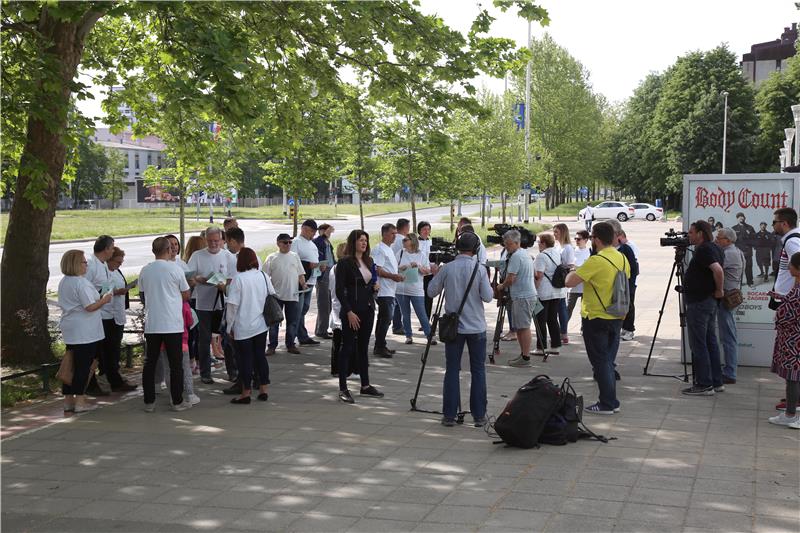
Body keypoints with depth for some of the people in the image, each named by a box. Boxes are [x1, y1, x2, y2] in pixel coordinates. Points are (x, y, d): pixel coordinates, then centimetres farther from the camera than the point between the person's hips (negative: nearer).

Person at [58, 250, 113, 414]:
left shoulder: (63, 282, 12)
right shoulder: (81, 283, -17)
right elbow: (90, 307, -20)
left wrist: (98, 298, 19)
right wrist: (104, 300, -4)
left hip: (70, 331, 9)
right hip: (84, 331, -9)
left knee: (71, 364, 11)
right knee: (83, 365, -3)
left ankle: (68, 400, 15)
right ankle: (80, 401, -1)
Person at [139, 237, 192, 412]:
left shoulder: (145, 271, 2)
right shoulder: (175, 269, -8)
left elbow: (143, 296, 12)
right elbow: (186, 295, 0)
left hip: (151, 324, 3)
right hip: (172, 324, -3)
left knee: (150, 363, 10)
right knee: (175, 364, 5)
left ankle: (149, 402, 13)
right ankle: (177, 402, 8)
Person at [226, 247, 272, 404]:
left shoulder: (238, 279, -15)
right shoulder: (263, 276, 1)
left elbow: (232, 305, -14)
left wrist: (230, 326, -5)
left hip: (243, 327, -5)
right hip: (261, 325, 5)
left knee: (245, 359, 3)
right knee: (260, 356, 13)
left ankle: (245, 393, 9)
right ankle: (263, 390, 18)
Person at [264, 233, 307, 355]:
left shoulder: (295, 256, 11)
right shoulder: (272, 258, 1)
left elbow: (300, 273, 13)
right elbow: (265, 276, 0)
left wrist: (303, 284, -2)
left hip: (293, 295, 3)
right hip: (276, 295, -2)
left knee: (293, 322, 6)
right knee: (274, 322, 3)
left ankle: (290, 345, 17)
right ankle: (272, 345, 11)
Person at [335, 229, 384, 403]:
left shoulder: (369, 261, 11)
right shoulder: (345, 263, -10)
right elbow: (339, 290, -13)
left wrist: (375, 287, -1)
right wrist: (349, 312, -18)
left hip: (368, 309, 7)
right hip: (352, 311, -7)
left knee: (363, 347, 13)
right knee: (348, 348, -2)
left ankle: (365, 385, 20)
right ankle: (343, 388, 2)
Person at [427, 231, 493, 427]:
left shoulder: (447, 268, -6)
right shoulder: (479, 269, -9)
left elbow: (431, 291, 1)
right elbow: (487, 297, -11)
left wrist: (437, 276, 17)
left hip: (453, 326, 1)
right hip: (476, 327, -1)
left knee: (452, 370, 6)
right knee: (478, 371, 7)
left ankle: (449, 415, 6)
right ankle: (479, 415, 8)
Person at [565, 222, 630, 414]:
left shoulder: (596, 261, -20)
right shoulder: (623, 258, 5)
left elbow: (570, 282, -21)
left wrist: (572, 272, 0)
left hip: (596, 318, -8)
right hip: (617, 318, 8)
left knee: (600, 362, 1)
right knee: (609, 361, 16)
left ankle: (607, 404, 4)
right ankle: (611, 401, 21)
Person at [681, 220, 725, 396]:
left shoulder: (704, 250, -17)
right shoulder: (714, 248, 13)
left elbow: (718, 270, -30)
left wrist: (719, 290, -18)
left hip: (699, 302, -10)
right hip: (710, 302, 10)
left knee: (698, 344, -5)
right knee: (710, 341, 14)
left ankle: (704, 385, -3)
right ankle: (716, 382, 19)